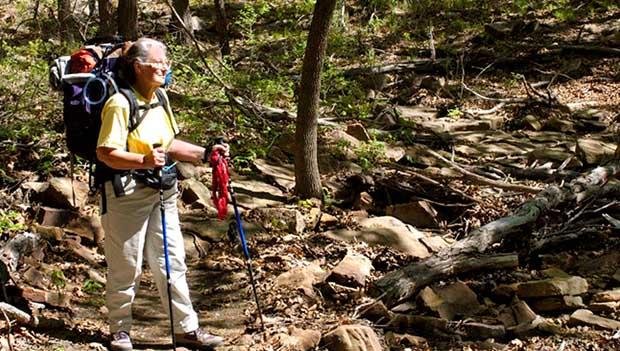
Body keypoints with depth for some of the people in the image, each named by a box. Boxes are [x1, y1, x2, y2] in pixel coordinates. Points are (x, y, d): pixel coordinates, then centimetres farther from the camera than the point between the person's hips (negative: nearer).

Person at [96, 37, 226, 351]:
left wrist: (204, 154, 7)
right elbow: (106, 153, -22)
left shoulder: (160, 97, 9)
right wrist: (144, 161, -35)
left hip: (162, 191, 7)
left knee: (171, 261, 10)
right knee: (126, 266, 3)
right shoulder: (120, 104, -16)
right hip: (126, 193, -7)